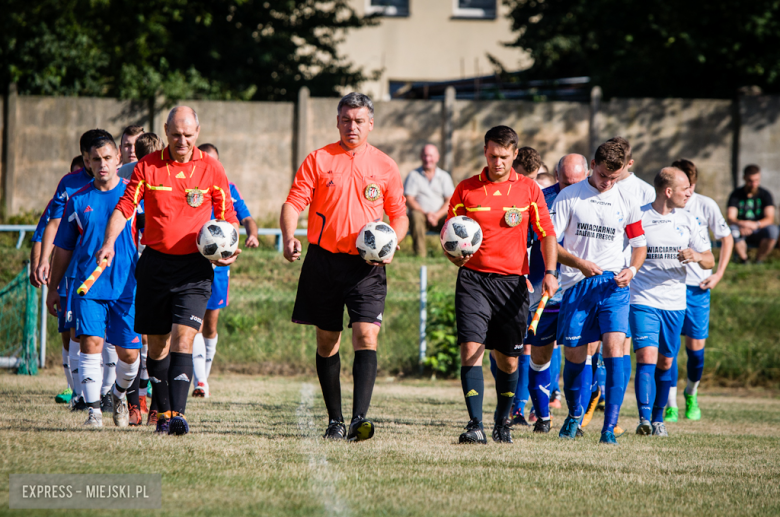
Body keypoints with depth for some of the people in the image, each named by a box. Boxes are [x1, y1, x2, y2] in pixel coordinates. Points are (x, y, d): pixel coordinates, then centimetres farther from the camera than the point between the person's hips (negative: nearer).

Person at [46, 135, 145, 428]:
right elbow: (64, 248, 14)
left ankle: (122, 393, 31)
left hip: (127, 287, 0)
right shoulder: (78, 200, 7)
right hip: (88, 285, 0)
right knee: (91, 343, -15)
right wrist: (53, 288, 14)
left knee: (128, 352, 1)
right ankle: (93, 410, -10)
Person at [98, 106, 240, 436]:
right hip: (155, 263, 2)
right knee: (157, 343, 8)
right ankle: (162, 411, 21)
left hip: (194, 267, -2)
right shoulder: (148, 167, 2)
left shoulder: (211, 169, 1)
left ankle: (178, 414, -21)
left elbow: (227, 216, 9)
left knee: (183, 337, -15)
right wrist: (110, 242, -16)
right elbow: (125, 207, 0)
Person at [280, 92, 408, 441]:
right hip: (323, 259, 1)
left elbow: (399, 215, 15)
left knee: (366, 335, -16)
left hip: (366, 265, -1)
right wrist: (289, 238, -20)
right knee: (327, 340, 7)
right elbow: (293, 203, -1)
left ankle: (360, 418, -24)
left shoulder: (385, 166, 7)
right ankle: (334, 420, 18)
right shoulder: (318, 160, 4)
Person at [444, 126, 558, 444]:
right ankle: (475, 425, -17)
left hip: (512, 281, 1)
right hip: (473, 278, -1)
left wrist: (550, 272, -5)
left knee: (508, 359, 7)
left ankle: (503, 422, 26)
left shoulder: (529, 189, 5)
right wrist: (454, 256, -13)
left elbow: (546, 233, 9)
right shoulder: (466, 189, 4)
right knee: (471, 348, -15)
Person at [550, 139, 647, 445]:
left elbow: (639, 244, 18)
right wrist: (578, 262, -17)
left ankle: (609, 427, -15)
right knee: (574, 354, 3)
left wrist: (631, 269, -3)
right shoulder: (569, 196, 0)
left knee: (614, 346, -17)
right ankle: (574, 418, 28)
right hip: (576, 285, 0)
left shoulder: (626, 202, 7)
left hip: (613, 285, 0)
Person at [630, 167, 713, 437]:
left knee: (665, 363, 9)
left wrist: (697, 256, -14)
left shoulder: (688, 220, 6)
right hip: (642, 300, -4)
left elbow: (710, 260, 7)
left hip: (674, 303, 4)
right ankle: (644, 418, -22)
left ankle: (658, 419, 22)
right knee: (647, 358, -17)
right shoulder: (637, 217, -5)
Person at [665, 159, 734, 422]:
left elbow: (726, 239, 9)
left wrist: (718, 274, 0)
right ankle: (671, 405, -1)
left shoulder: (706, 206, -4)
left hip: (697, 285, 1)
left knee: (696, 345, 1)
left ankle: (691, 394, 27)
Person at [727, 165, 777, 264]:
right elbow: (730, 218, -12)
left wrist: (756, 224, -33)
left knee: (772, 230, -33)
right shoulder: (736, 195, -2)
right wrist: (741, 224, -36)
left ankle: (759, 259, -11)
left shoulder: (765, 194, 0)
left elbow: (770, 218, -11)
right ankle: (743, 259, -12)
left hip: (759, 233, 1)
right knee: (733, 230, -35)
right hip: (742, 233, -1)